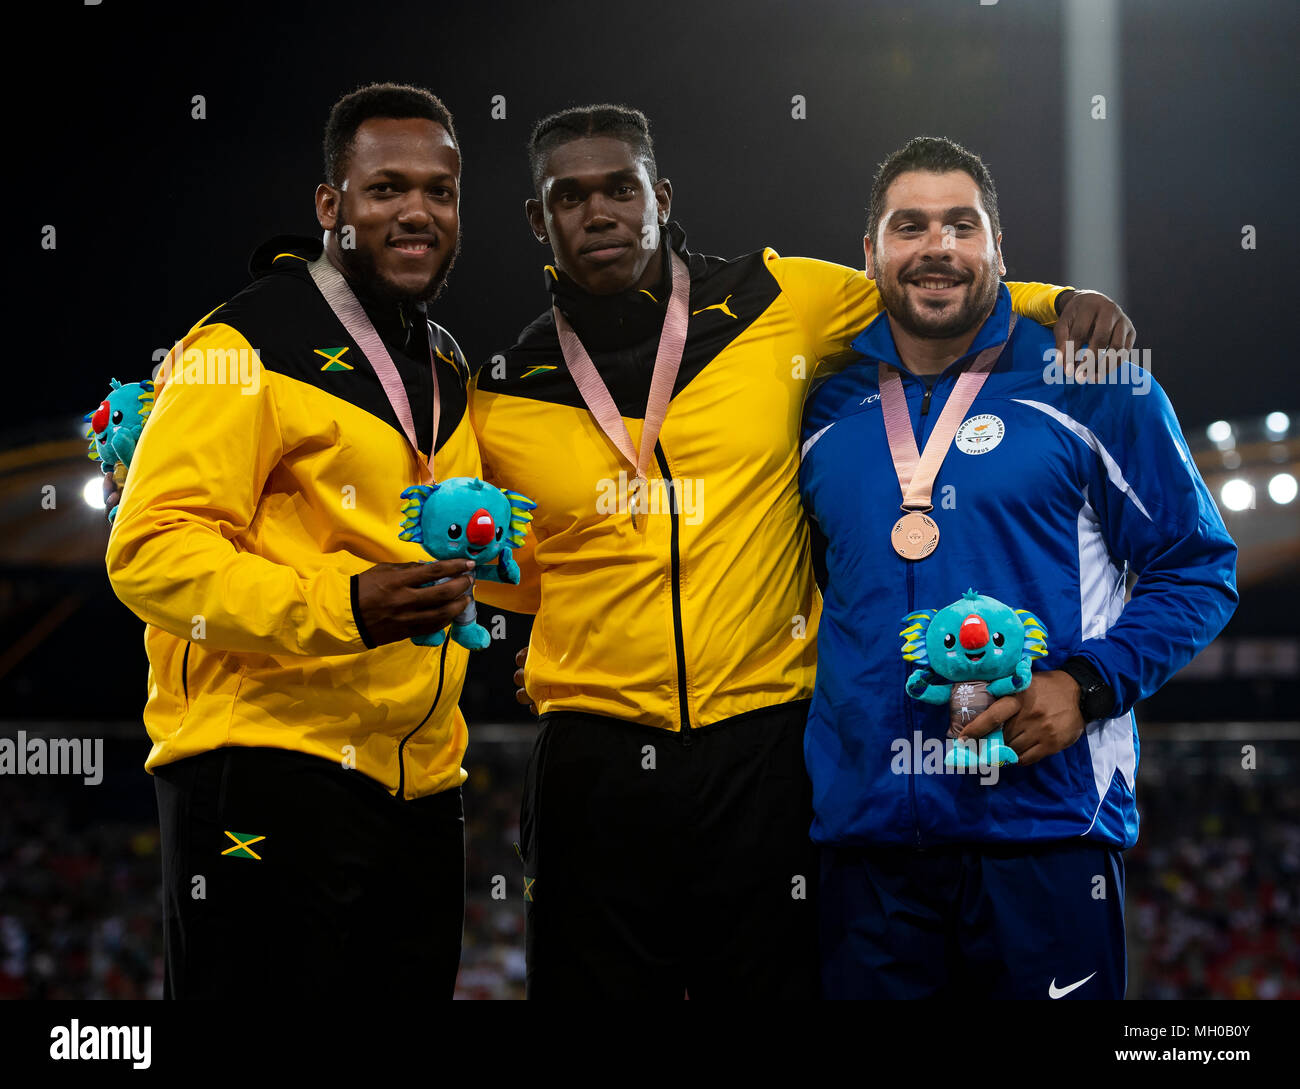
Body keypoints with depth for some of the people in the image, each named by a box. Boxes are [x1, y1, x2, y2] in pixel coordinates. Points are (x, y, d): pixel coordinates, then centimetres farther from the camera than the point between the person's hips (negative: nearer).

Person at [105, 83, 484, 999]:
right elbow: (153, 550, -17)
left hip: (419, 786, 8)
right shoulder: (247, 349, -7)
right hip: (266, 774, -8)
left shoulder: (447, 367, 19)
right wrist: (340, 608, -27)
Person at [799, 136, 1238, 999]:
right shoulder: (828, 409, 13)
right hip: (863, 824, 3)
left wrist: (1088, 685, -11)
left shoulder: (1089, 386, 3)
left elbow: (1199, 568, 3)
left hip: (1045, 822, -3)